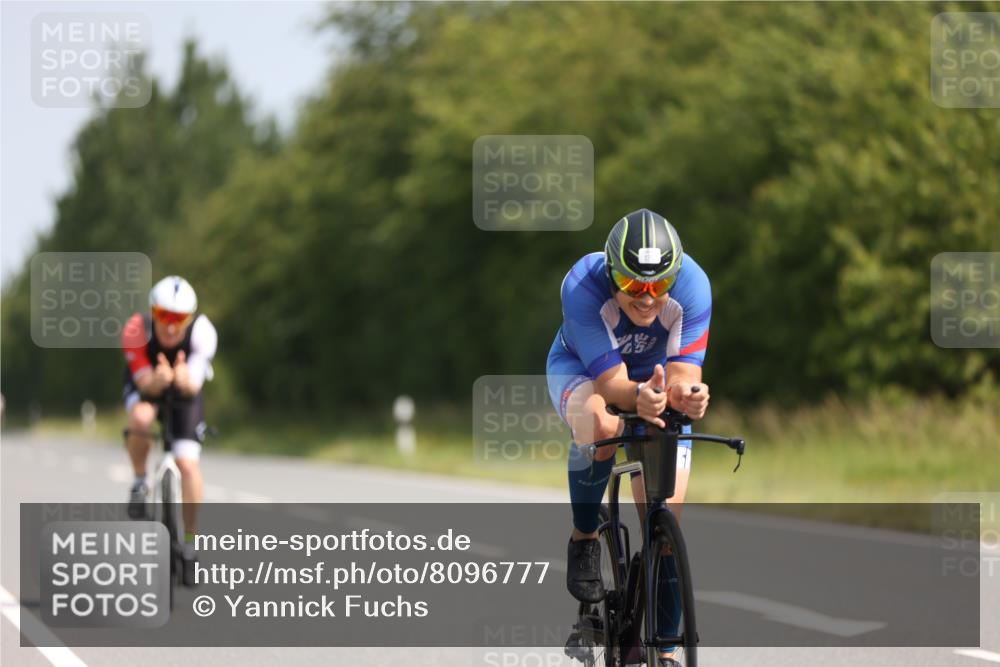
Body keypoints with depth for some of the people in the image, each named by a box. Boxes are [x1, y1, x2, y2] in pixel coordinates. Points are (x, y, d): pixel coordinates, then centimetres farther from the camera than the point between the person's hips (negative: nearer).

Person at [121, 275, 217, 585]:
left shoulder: (202, 332, -32)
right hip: (146, 386, -1)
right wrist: (158, 380, -56)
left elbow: (194, 386, -35)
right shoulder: (136, 330, -34)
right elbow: (146, 384, -33)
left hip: (183, 393, 1)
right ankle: (140, 482, -8)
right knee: (141, 418, -36)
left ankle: (189, 543, 2)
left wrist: (186, 381, -59)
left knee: (188, 464, -14)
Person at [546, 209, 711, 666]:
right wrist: (639, 396, -57)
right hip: (581, 371, -2)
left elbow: (682, 373, -31)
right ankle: (584, 539, -12)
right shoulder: (583, 286, -35)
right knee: (602, 425, -39)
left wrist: (684, 394, -55)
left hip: (655, 377, 2)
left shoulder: (692, 286, -31)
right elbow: (610, 381, -35)